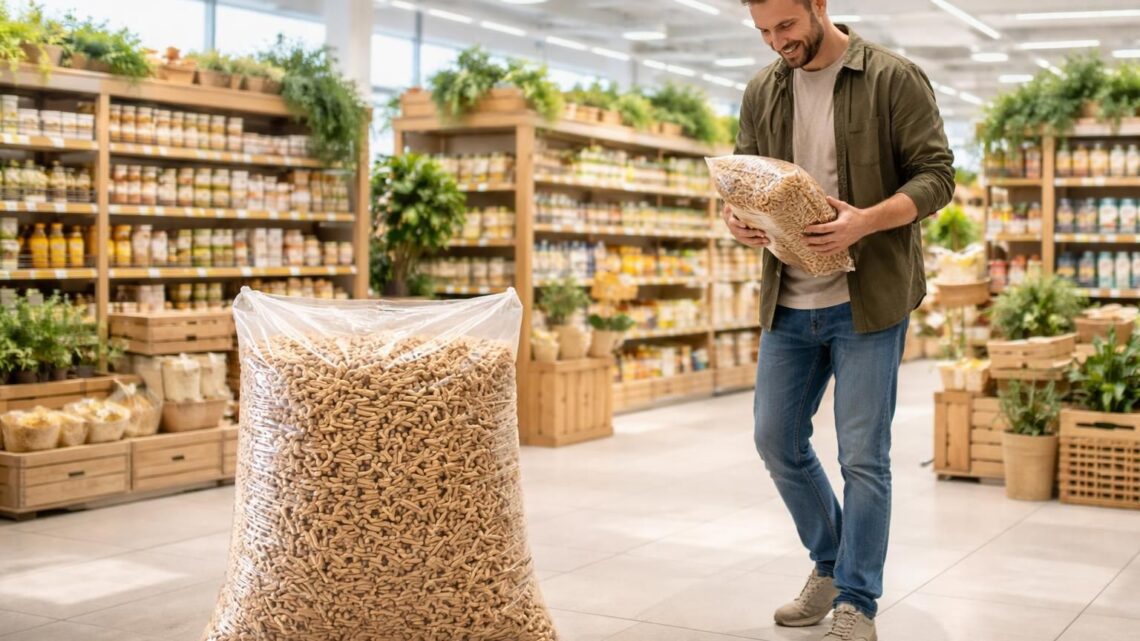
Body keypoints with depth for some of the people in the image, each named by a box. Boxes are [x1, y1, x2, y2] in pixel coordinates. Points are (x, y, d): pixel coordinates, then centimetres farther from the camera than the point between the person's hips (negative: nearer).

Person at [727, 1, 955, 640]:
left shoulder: (894, 78, -6)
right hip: (789, 302, 6)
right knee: (778, 443, 11)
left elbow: (936, 175, -8)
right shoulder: (762, 92, 8)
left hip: (867, 300, -5)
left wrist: (867, 221, -26)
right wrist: (737, 215, -11)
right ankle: (831, 566, 33)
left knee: (863, 457, -2)